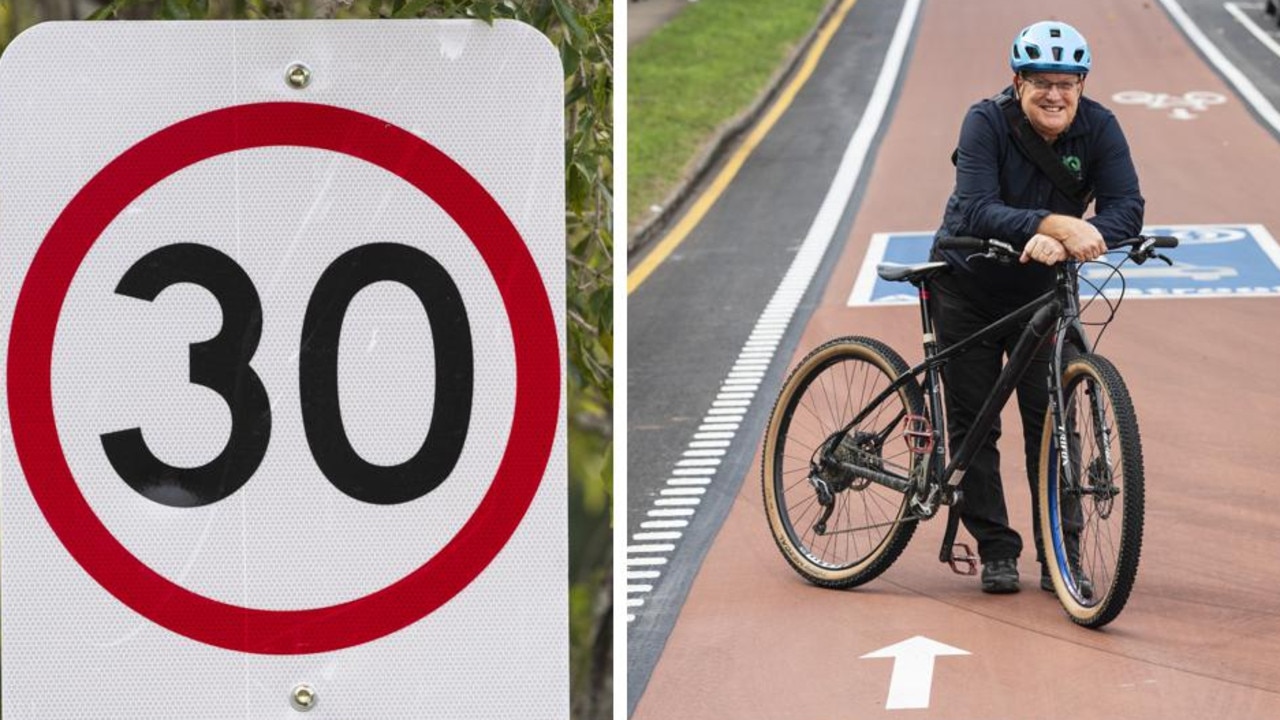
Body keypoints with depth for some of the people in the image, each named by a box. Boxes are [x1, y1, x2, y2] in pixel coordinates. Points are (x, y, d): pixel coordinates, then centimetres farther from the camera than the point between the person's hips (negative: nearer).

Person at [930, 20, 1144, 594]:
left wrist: (1062, 242, -44)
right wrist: (1055, 224, -50)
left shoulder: (1098, 128, -16)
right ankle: (996, 551, 12)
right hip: (968, 284, -1)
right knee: (972, 423, 1)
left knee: (1051, 420, -4)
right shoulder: (987, 122, -23)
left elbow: (1127, 210, -25)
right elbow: (977, 210, -34)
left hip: (1041, 288, 1)